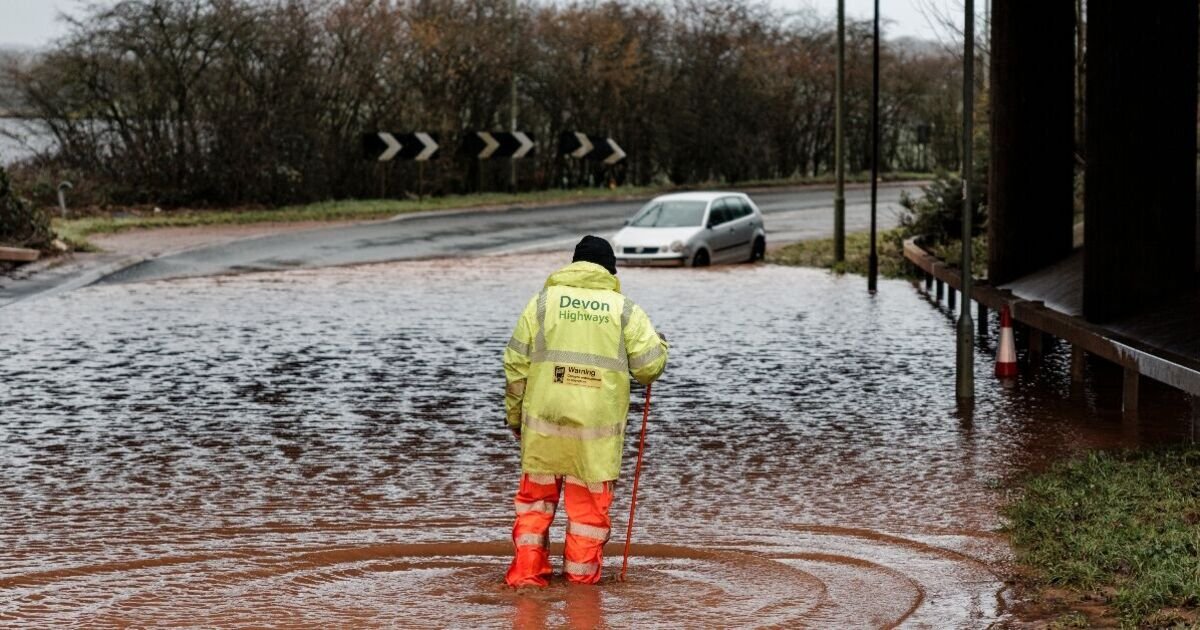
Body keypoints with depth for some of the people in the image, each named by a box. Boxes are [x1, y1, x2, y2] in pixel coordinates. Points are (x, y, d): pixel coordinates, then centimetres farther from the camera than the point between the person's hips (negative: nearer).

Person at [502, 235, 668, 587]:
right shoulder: (624, 309, 3)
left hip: (545, 417, 1)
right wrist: (660, 346, 21)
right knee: (590, 500, 9)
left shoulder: (543, 301, 5)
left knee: (536, 494, 13)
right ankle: (581, 573, 13)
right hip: (597, 424, -1)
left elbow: (516, 364, 4)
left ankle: (527, 570, 10)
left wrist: (514, 414, 13)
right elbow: (650, 365, -2)